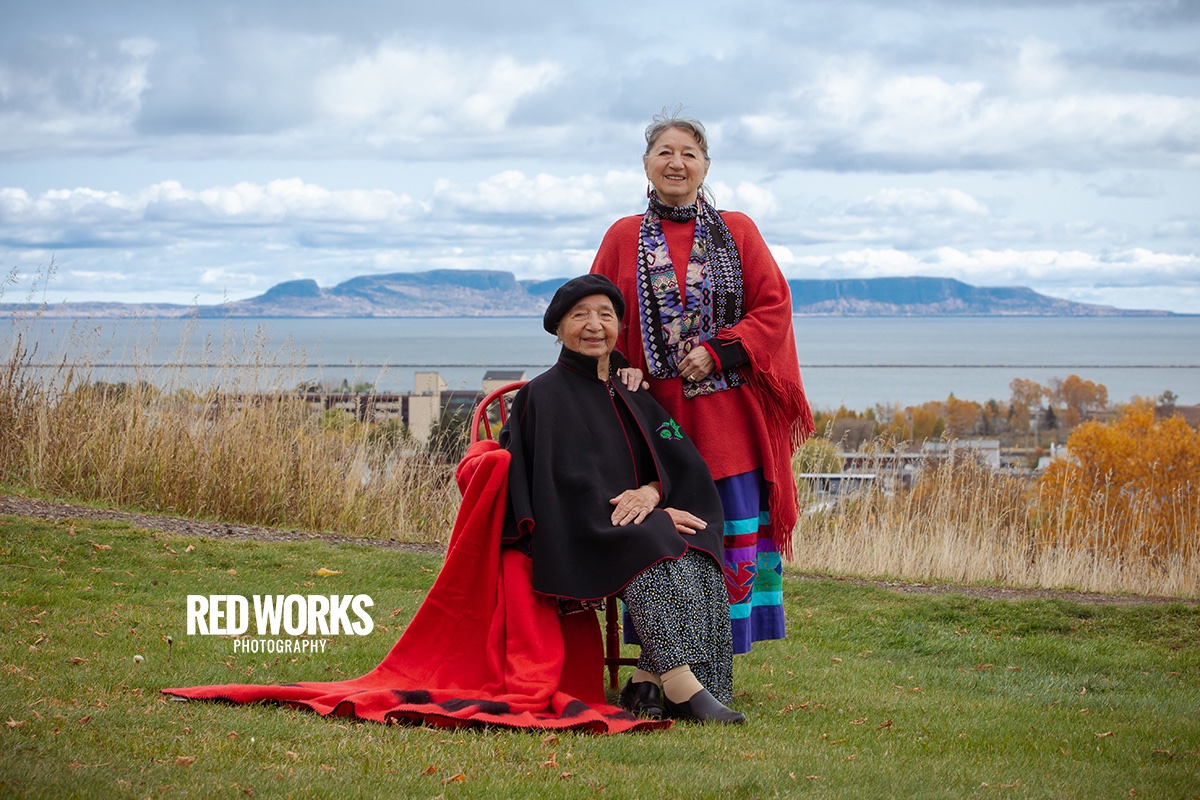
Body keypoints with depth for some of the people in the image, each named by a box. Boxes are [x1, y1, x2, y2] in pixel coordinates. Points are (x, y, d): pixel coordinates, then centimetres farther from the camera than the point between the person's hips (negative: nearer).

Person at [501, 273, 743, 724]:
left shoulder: (633, 396, 20)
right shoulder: (545, 395, 1)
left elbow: (682, 462, 8)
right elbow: (568, 486, -9)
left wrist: (651, 492, -17)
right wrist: (647, 515, -16)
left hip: (639, 516, 6)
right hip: (576, 541, -6)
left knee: (698, 557, -27)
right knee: (655, 551, -36)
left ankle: (646, 685, -29)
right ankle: (681, 687, -45)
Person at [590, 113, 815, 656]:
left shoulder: (736, 231, 8)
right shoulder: (624, 239, 10)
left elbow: (773, 306, 2)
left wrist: (719, 352, -11)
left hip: (728, 410, 0)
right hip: (657, 413, 0)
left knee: (734, 531, -3)